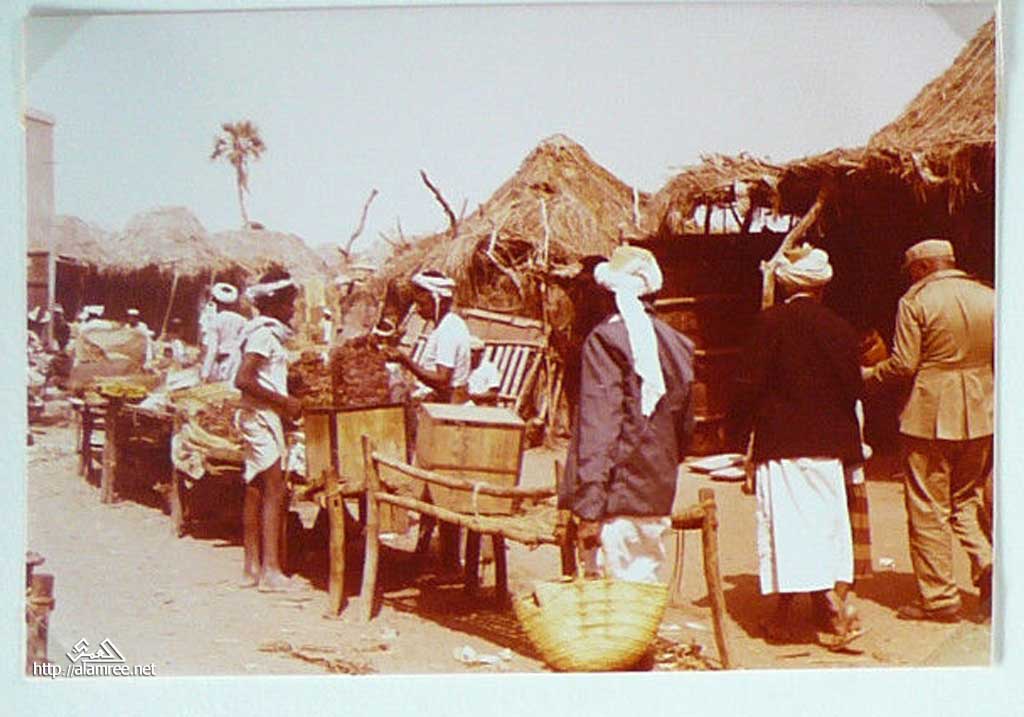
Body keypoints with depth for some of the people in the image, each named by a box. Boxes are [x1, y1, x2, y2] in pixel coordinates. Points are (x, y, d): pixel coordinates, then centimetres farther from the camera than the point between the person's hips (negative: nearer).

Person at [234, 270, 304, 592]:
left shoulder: (270, 332, 15)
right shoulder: (264, 333, -15)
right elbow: (243, 380, -23)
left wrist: (287, 401, 10)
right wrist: (283, 401, -20)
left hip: (261, 417, 10)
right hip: (261, 418, -10)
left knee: (256, 491, 10)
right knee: (275, 491, -10)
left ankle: (252, 567, 14)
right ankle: (270, 570, -11)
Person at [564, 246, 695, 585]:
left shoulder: (604, 339, -11)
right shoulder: (676, 343, 9)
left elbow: (598, 426, -16)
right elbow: (685, 423, 15)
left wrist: (589, 506, -16)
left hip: (618, 494, -7)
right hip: (657, 493, 7)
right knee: (647, 583, 15)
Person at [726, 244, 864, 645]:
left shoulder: (771, 323, -9)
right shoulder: (839, 328, 3)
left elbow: (750, 385, -9)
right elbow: (853, 391, 9)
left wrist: (737, 433, 2)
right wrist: (851, 447, 18)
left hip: (780, 443, -4)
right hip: (828, 444, 4)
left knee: (785, 524, 1)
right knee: (830, 524, 11)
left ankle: (784, 616, 3)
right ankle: (837, 606, 13)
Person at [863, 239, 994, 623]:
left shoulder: (915, 301, -9)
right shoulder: (989, 298, 6)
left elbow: (903, 364, -12)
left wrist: (867, 375, 5)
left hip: (930, 417, -5)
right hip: (980, 417, 5)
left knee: (928, 509, 3)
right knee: (965, 501, 19)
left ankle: (940, 598, 6)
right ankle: (988, 566, -3)